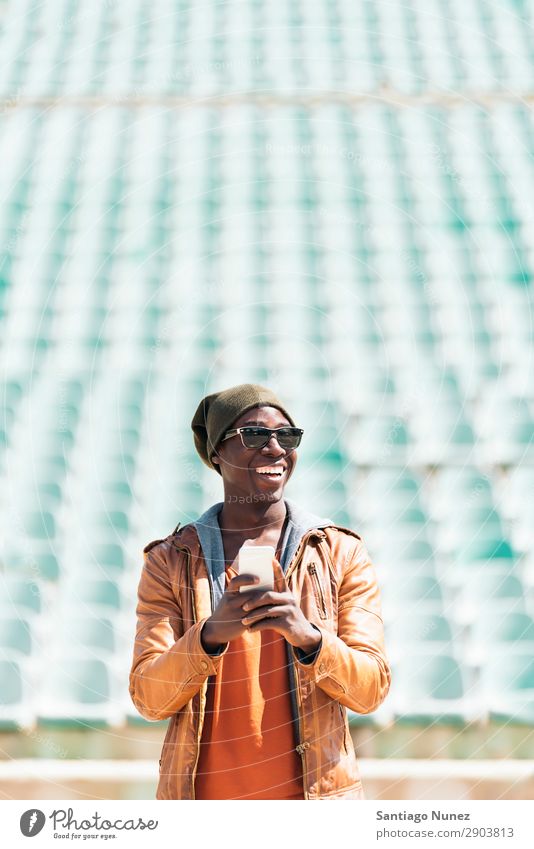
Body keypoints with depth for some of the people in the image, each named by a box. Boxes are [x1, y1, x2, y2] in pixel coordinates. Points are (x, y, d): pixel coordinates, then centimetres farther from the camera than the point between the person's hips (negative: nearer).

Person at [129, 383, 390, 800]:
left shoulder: (340, 552, 3)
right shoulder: (170, 561, 3)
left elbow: (371, 689, -3)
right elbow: (149, 698, -4)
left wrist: (309, 636, -21)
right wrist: (212, 633, -21)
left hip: (315, 793, 0)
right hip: (204, 793, 0)